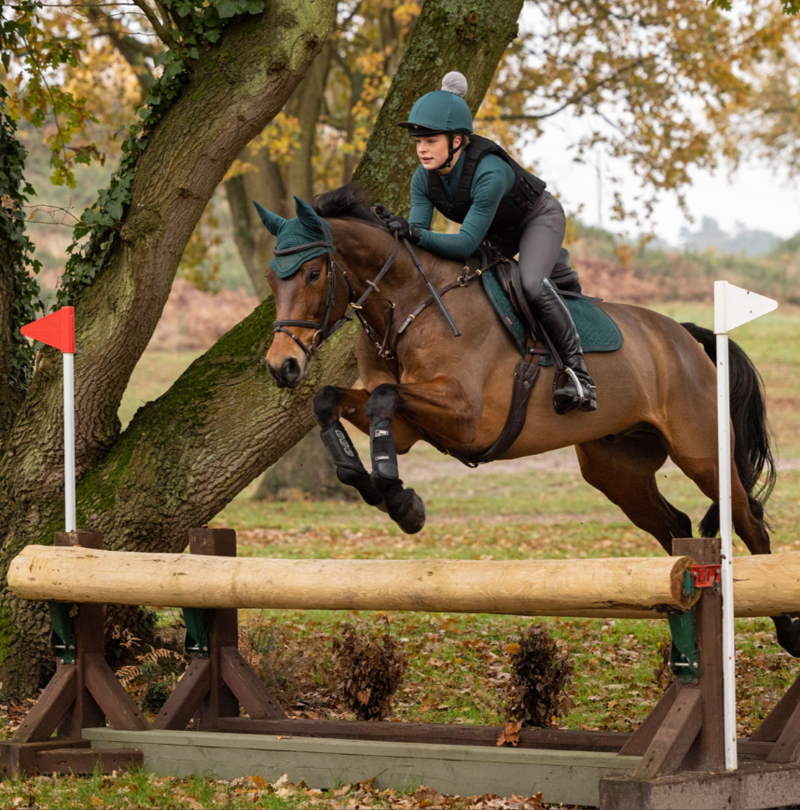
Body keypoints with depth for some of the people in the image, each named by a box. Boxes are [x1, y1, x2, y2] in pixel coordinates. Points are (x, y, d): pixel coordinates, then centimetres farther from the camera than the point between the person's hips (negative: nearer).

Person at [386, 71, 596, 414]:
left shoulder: (489, 173, -41)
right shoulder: (424, 179, -20)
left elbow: (467, 243, -44)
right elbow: (419, 235, -19)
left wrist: (417, 233, -57)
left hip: (539, 218, -8)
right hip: (497, 232, 8)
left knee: (531, 284, -32)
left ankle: (577, 370, -21)